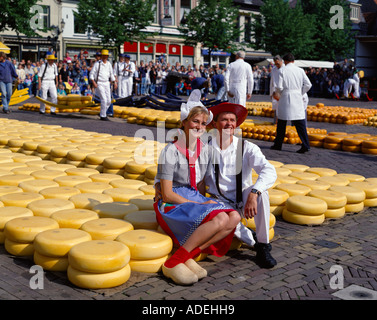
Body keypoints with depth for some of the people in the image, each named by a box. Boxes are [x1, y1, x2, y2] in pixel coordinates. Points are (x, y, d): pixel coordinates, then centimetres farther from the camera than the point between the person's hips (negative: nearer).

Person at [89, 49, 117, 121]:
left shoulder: (109, 64, 11)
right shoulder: (97, 64, -6)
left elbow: (111, 74, 21)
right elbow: (91, 74, -7)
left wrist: (115, 82, 13)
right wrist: (93, 82, -19)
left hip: (107, 84, 6)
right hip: (99, 84, -6)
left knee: (109, 101, 3)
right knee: (104, 99, -14)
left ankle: (102, 113, 23)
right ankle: (103, 116, -3)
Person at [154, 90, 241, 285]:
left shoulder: (205, 150, 9)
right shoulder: (171, 151, -11)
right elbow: (167, 195, -13)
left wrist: (204, 201, -5)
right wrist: (201, 205, -14)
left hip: (196, 199, 7)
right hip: (173, 204, -7)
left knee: (234, 217, -19)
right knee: (220, 219, -30)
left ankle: (188, 257, -22)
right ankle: (173, 263, -26)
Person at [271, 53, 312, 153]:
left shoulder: (282, 70, -4)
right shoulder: (300, 70, 5)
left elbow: (279, 86, -10)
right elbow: (308, 85, 2)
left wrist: (277, 93, 11)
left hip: (286, 97, -2)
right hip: (298, 98, 2)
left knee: (281, 122, 9)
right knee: (300, 122, 1)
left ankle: (278, 144, 18)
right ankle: (305, 145, -5)